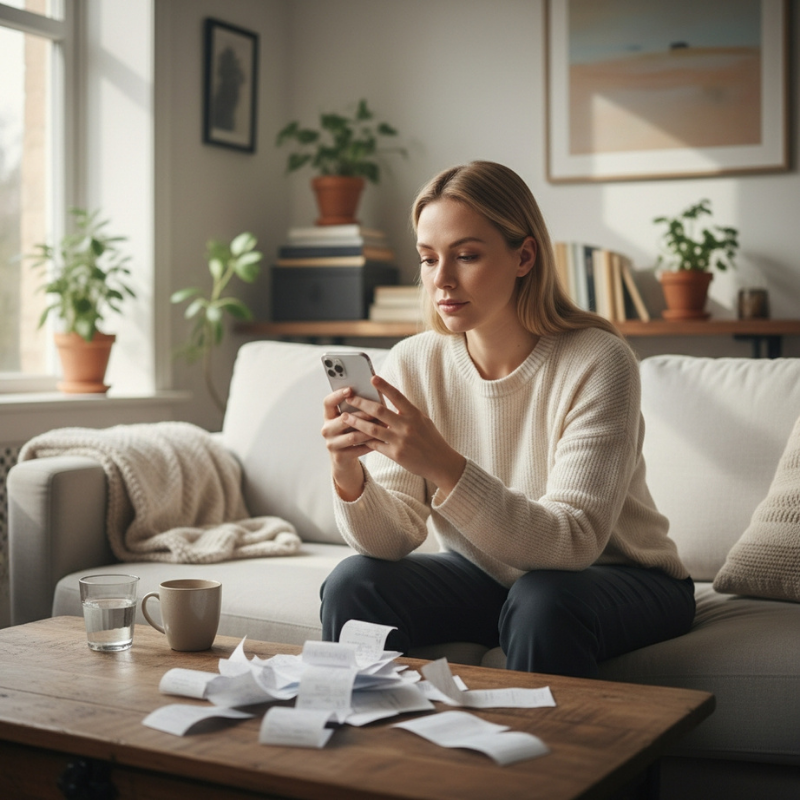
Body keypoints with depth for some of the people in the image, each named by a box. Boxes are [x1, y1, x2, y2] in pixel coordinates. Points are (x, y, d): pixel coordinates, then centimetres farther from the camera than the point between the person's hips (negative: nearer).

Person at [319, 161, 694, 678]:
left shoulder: (597, 362, -22)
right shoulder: (412, 365, -9)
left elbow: (573, 543, -30)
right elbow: (391, 540, -12)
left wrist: (444, 466, -42)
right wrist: (349, 472, -33)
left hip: (617, 581, -3)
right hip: (483, 577, 4)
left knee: (540, 601, -34)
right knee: (353, 585, -18)